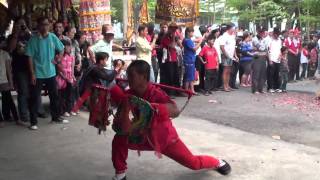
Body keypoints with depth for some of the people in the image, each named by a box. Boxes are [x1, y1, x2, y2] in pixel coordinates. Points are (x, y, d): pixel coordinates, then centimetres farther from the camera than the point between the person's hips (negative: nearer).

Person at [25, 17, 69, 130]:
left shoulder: (53, 37, 0)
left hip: (51, 73, 4)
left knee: (54, 96, 13)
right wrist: (32, 73, -13)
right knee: (35, 98, 2)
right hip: (38, 74, -4)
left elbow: (61, 50, 13)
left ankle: (56, 117, 28)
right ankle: (33, 122, 10)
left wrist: (56, 60, -2)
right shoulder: (33, 40, -10)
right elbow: (30, 57, -9)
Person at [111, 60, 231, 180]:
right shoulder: (128, 95, -14)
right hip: (143, 137, 4)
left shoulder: (155, 93, -28)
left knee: (193, 163, 1)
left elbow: (175, 111, -47)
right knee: (119, 140, -17)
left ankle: (218, 162, 31)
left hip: (166, 138, -4)